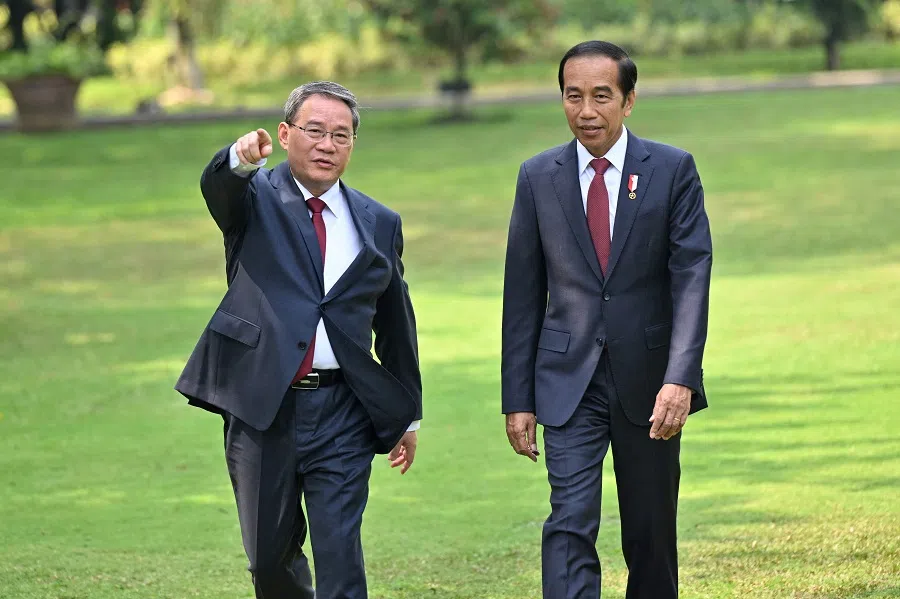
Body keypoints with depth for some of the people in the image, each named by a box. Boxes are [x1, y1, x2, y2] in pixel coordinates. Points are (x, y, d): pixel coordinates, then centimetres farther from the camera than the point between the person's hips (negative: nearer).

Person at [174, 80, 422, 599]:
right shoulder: (256, 197, 3)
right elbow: (217, 186, -22)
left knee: (339, 551, -9)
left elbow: (397, 323, 17)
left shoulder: (378, 224, 11)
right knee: (270, 555, 10)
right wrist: (241, 158, -47)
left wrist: (409, 414, 18)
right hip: (261, 406, -1)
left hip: (342, 412, 1)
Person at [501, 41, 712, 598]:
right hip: (569, 381, 0)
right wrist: (518, 399, 2)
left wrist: (680, 379, -21)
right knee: (570, 523, -13)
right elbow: (523, 295, 6)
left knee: (651, 534, 10)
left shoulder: (673, 170, -1)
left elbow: (692, 276, -9)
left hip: (650, 381, 0)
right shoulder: (538, 177, 3)